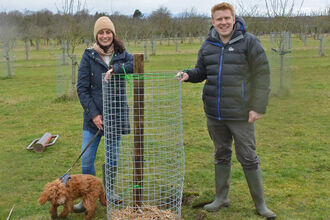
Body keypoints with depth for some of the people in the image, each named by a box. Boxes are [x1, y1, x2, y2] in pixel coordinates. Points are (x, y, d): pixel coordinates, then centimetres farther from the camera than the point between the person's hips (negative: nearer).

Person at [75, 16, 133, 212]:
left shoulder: (121, 55, 3)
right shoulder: (89, 56, -1)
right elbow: (82, 88, -4)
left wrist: (115, 68, -29)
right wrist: (93, 114, -11)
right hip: (93, 117, -1)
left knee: (112, 159, 9)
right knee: (87, 159, 1)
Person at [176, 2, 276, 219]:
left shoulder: (249, 42, -6)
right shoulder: (207, 45, 8)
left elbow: (262, 75, -7)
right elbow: (201, 71, 18)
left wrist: (258, 107, -13)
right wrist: (188, 74, -5)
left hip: (240, 115, -4)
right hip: (214, 114, 5)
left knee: (248, 158, 4)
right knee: (221, 155, 16)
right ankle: (221, 197, 31)